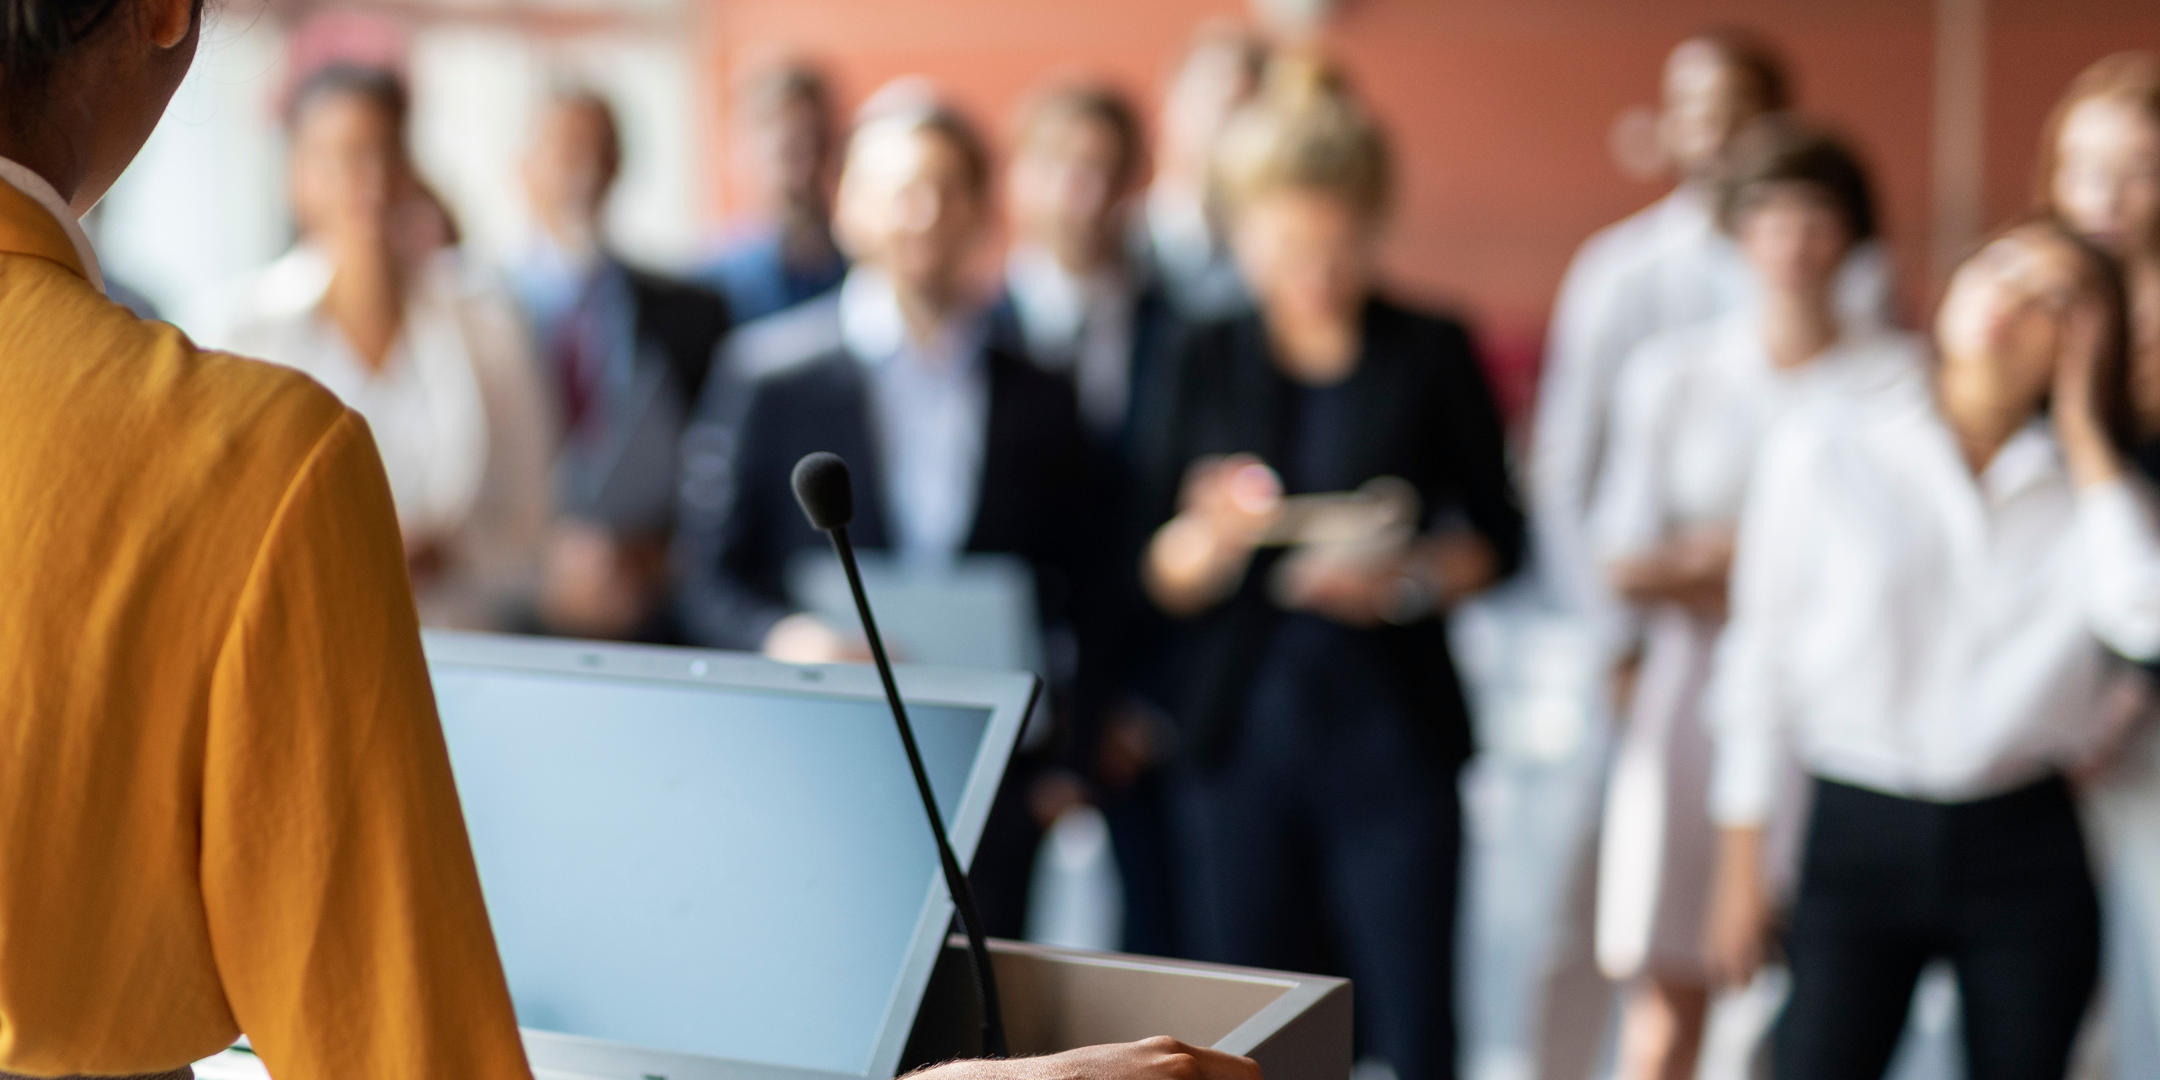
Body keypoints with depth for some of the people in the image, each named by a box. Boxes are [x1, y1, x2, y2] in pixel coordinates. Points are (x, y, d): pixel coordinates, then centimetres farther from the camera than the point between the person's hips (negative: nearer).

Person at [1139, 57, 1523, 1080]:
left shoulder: (1432, 353, 3)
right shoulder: (1210, 361, 7)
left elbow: (1497, 534, 5)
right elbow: (1164, 577, 4)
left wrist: (1410, 579, -13)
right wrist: (1215, 536, -17)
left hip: (1392, 735, -1)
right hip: (1240, 735, 2)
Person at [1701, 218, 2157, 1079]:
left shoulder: (2087, 484, 5)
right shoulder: (1822, 451, -1)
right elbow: (1761, 659, 2)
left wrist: (2085, 429, -6)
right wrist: (1742, 866, 2)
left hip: (2028, 852, 2)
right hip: (1859, 839, -2)